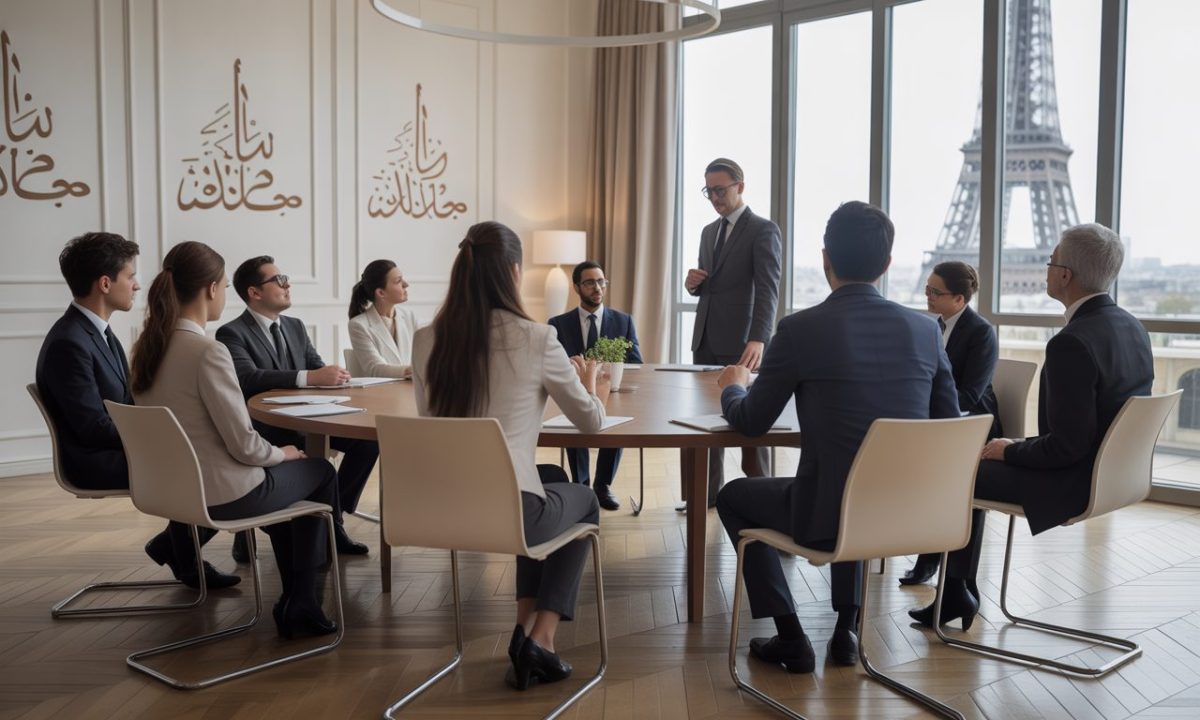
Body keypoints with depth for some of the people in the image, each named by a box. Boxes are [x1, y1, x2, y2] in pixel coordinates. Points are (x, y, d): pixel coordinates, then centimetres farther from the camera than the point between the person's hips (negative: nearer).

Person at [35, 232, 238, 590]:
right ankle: (185, 559, 8)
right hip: (97, 462, -9)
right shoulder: (69, 343, -21)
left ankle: (176, 546, 14)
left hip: (117, 447, 9)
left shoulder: (96, 329, 9)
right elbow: (94, 428, -22)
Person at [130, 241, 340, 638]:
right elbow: (244, 446, -22)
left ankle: (296, 599, 34)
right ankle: (300, 603, 23)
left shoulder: (147, 346, 1)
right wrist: (282, 452, 0)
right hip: (223, 494, -8)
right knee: (322, 472, 17)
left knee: (283, 470, 30)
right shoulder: (208, 352, -24)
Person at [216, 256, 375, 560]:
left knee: (370, 438, -16)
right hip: (262, 427, -6)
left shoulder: (295, 326, 15)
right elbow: (249, 378, -24)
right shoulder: (231, 333, -8)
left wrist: (333, 375, -14)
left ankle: (331, 517, -2)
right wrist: (311, 377, -34)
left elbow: (318, 368, 12)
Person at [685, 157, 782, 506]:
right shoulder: (709, 231, 15)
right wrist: (693, 283, -1)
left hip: (740, 344, -7)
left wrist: (758, 340, -33)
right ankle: (710, 493, 19)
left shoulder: (763, 230, -8)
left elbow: (768, 290, -19)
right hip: (706, 340, 7)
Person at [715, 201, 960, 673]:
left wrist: (732, 388, 21)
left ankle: (790, 639, 20)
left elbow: (750, 424, -2)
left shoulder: (800, 329, -13)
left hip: (827, 518, -5)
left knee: (733, 496, 23)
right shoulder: (925, 330, -1)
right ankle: (847, 628, 34)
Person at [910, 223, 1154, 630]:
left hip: (1072, 482, -9)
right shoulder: (1133, 328, 3)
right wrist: (1019, 447, 13)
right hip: (1108, 472, 9)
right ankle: (958, 592, 24)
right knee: (978, 460, 20)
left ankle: (956, 591, 23)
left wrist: (1010, 450, -8)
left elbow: (1067, 445, -27)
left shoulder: (1072, 344, -27)